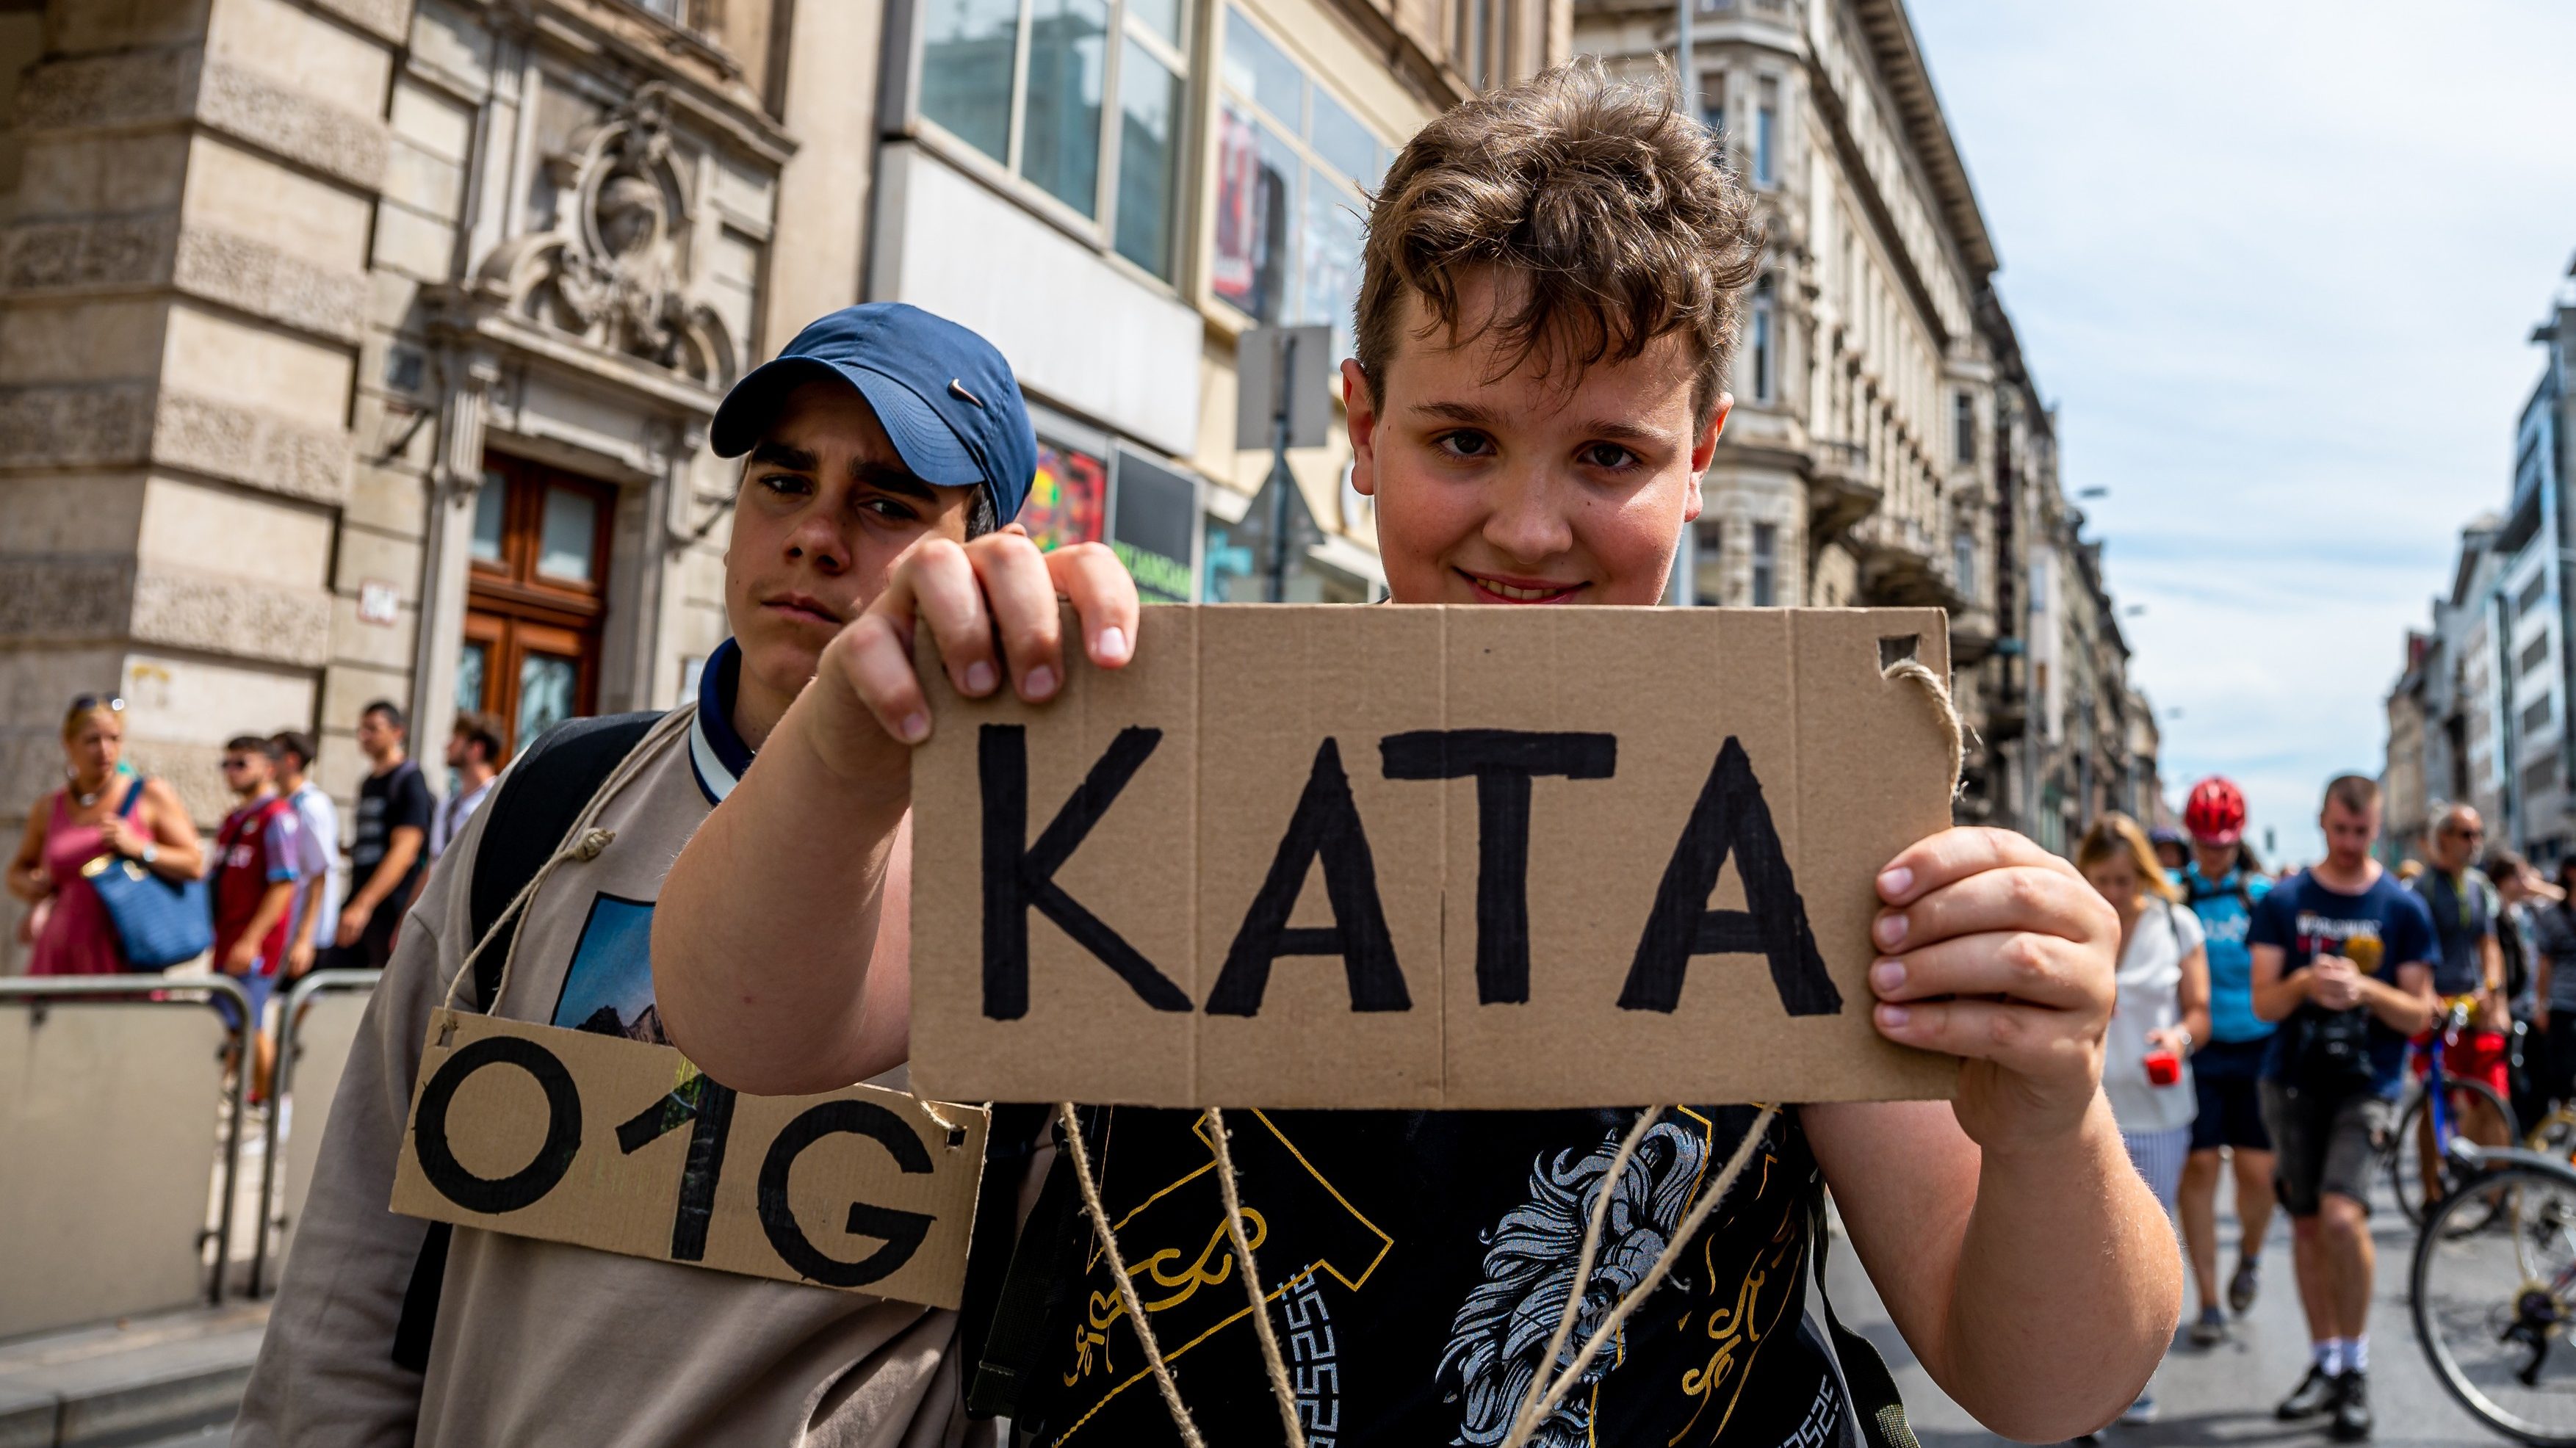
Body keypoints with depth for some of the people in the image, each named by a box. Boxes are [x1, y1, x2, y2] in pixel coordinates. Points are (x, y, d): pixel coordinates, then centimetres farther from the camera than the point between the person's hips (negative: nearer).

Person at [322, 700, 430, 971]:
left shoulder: (409, 780, -7)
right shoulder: (367, 784, 18)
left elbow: (404, 852, -17)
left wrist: (364, 905, -24)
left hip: (390, 910, -8)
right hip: (357, 907, 8)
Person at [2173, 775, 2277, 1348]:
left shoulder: (2264, 895, 3)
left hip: (2256, 1048, 1)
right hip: (2194, 1049, 0)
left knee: (2257, 1171, -1)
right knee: (2199, 1167, -3)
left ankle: (2249, 1257, 31)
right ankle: (2209, 1302, 8)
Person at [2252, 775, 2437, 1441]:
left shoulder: (2403, 908, -1)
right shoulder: (2283, 901, 2)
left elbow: (2419, 1015, -1)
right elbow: (2265, 1003, -1)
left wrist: (2364, 988, -20)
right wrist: (2303, 983, -23)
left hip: (2367, 1085, -2)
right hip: (2293, 1081, 2)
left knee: (2343, 1215, -18)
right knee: (2307, 1223, 8)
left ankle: (2356, 1367, 0)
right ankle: (2325, 1364, 23)